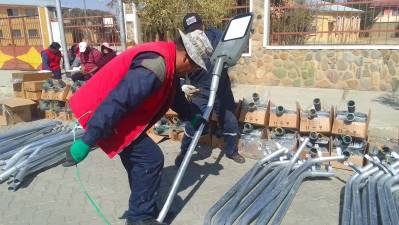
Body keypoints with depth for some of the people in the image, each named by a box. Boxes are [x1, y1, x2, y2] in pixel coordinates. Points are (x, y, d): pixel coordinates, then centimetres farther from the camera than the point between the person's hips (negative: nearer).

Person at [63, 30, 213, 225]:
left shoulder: (168, 60, 7)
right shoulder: (155, 66, -28)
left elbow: (175, 95, 24)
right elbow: (116, 102, -31)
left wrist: (192, 117, 35)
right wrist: (86, 142, -28)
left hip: (117, 113, 10)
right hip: (103, 113, -10)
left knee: (139, 160, 19)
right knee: (151, 159, -8)